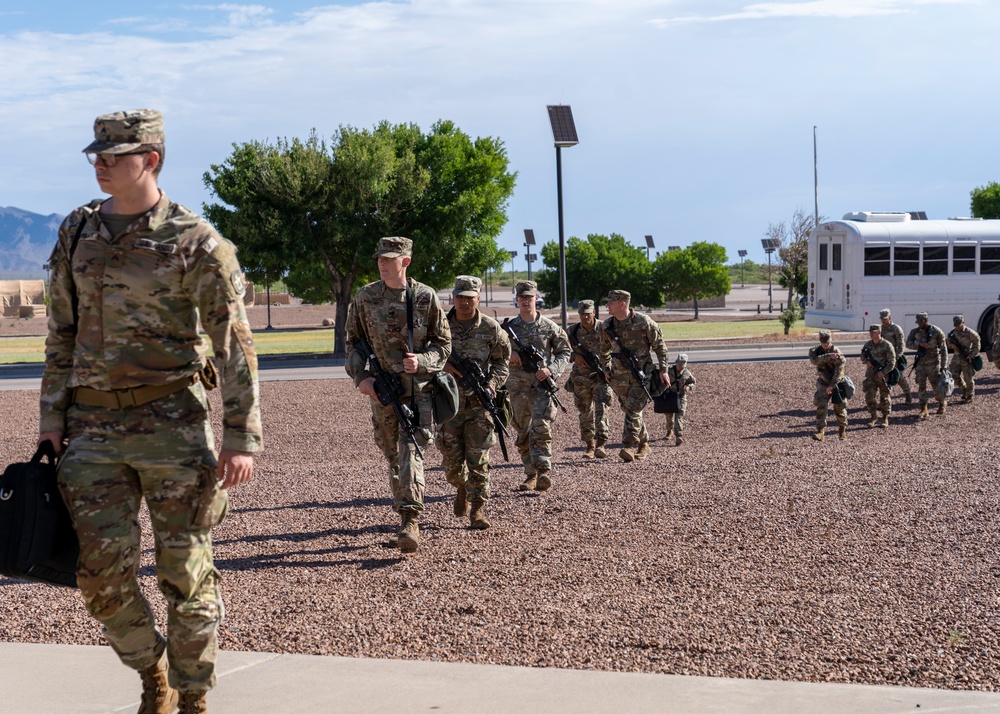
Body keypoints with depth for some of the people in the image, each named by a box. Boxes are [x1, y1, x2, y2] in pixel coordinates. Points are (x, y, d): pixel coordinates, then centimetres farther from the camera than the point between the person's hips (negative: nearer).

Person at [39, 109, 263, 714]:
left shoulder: (194, 242, -6)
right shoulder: (77, 234, 10)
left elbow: (235, 344, -7)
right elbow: (62, 335, 15)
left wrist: (243, 437, -13)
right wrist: (52, 421, 10)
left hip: (172, 421, -4)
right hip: (93, 427, 4)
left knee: (186, 572, 3)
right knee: (102, 573, -1)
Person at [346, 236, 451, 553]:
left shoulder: (426, 297, -3)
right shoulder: (365, 297, 3)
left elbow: (443, 344, 3)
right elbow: (353, 341, 10)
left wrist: (422, 361, -16)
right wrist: (361, 376, -5)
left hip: (417, 387, -3)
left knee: (411, 450, -17)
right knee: (392, 455, 13)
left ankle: (411, 522, -23)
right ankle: (404, 516, 29)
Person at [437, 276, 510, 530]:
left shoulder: (491, 328, 0)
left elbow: (502, 361, 9)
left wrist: (492, 383, -8)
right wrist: (442, 364, -13)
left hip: (479, 402, -1)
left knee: (478, 458, -5)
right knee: (452, 457, 5)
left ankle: (477, 509, 2)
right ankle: (461, 488, 37)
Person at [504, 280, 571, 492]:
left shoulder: (550, 327, 4)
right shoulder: (509, 328, 9)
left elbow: (564, 352, 8)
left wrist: (551, 369, -9)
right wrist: (509, 354, -8)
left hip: (542, 385, -3)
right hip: (518, 386, 3)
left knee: (541, 429, -17)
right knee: (522, 434, 7)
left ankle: (544, 471, -19)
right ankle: (531, 474, 16)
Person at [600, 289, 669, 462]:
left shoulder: (644, 322, -12)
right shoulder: (607, 326, 0)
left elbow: (660, 346, -5)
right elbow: (604, 350, 18)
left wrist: (663, 370, -8)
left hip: (642, 374, -5)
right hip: (620, 377, 5)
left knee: (633, 410, -16)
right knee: (631, 411, 11)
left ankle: (629, 447, -19)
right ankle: (644, 444, 26)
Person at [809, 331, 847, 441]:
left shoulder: (836, 351, -15)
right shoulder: (815, 350, -3)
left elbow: (839, 370, -21)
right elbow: (814, 360, -26)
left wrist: (832, 386, -27)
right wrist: (829, 356, -37)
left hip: (836, 382, -2)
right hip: (823, 382, 2)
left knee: (839, 407, 4)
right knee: (821, 406, -13)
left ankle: (842, 430, 24)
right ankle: (820, 431, -17)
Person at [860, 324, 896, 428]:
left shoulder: (887, 345, -11)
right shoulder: (868, 344, 3)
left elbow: (892, 362, -11)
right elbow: (862, 356, 17)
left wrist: (883, 372, -22)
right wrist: (866, 361, -7)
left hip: (883, 375, -4)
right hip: (870, 375, 4)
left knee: (884, 398, 5)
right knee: (869, 396, -5)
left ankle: (885, 419, 18)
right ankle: (873, 417, 9)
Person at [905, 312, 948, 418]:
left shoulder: (936, 331, -8)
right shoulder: (915, 331, 3)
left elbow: (943, 349, -5)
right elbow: (908, 344, 1)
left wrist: (943, 365, -8)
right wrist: (919, 344, -18)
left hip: (933, 363, -3)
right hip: (920, 362, 3)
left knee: (936, 385, 4)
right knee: (921, 386, -1)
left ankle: (943, 403, 29)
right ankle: (923, 409, 3)